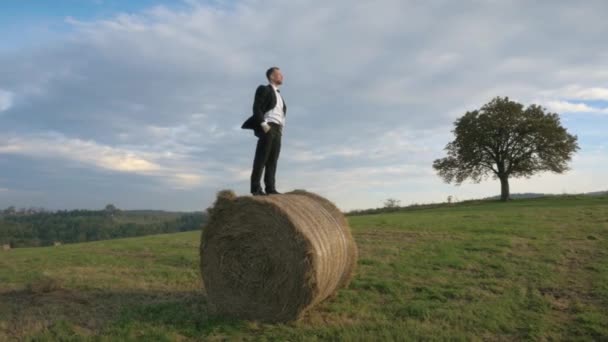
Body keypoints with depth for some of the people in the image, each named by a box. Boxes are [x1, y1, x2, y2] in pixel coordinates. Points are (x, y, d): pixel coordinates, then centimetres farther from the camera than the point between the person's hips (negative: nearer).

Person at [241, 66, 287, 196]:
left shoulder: (278, 94, 27)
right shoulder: (264, 89, 3)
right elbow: (256, 108, -9)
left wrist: (281, 129, 12)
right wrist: (263, 124, -19)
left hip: (277, 129, 7)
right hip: (267, 128, -7)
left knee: (272, 160, 1)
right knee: (262, 158, -11)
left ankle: (270, 188, -2)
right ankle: (256, 188, -12)